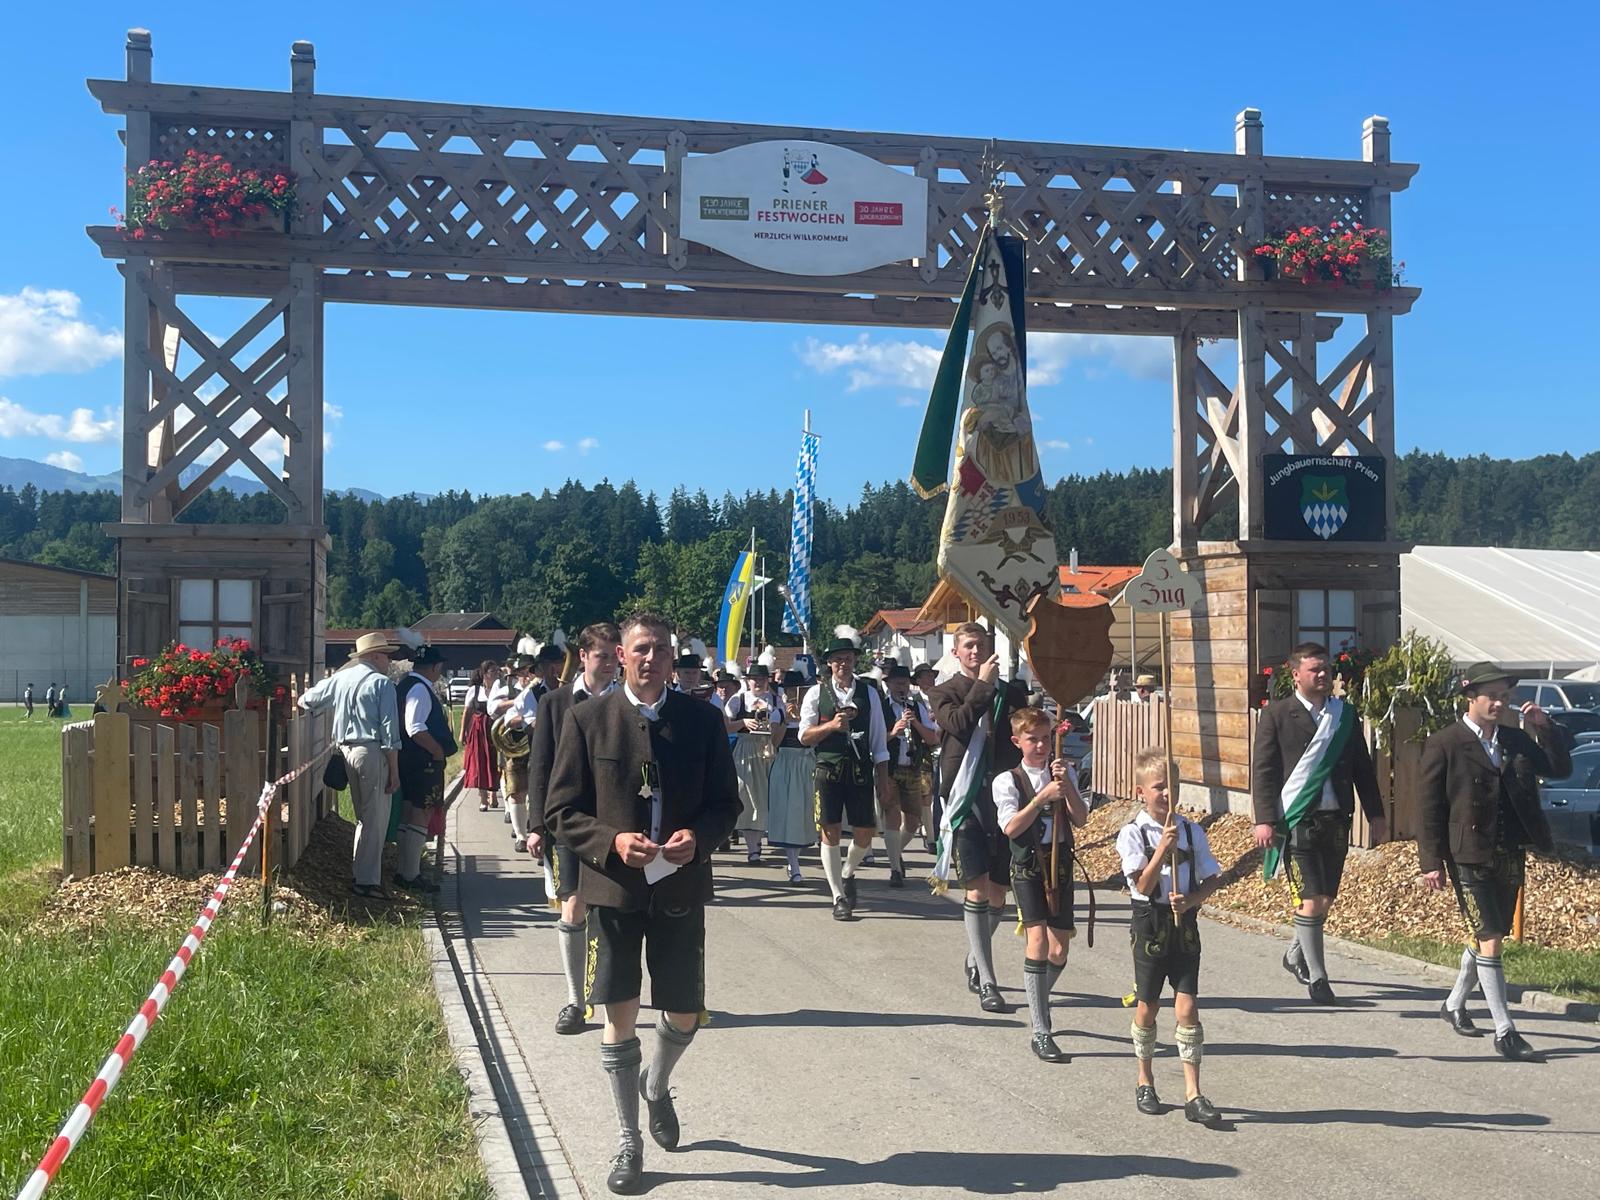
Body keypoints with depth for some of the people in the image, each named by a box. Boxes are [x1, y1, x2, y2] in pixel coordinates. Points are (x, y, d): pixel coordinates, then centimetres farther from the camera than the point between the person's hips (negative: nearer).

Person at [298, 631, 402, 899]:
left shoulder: (340, 678, 10)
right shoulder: (381, 683, -8)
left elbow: (307, 699, 21)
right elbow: (389, 731, -12)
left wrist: (303, 701, 46)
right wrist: (394, 771, -9)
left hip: (347, 750, 7)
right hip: (372, 753, -7)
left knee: (364, 816, 18)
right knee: (375, 819, -2)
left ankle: (362, 874, 23)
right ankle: (367, 881, -2)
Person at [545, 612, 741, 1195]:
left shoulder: (702, 719, 1)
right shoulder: (587, 720, -4)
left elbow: (726, 802, 6)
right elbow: (561, 811, -3)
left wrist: (699, 837, -15)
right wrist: (612, 841, -20)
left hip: (681, 887, 2)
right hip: (613, 887, -2)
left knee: (684, 1015, 11)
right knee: (619, 1017, 2)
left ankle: (656, 1086, 44)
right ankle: (628, 1140, 20)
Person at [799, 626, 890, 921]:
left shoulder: (868, 693, 7)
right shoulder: (817, 692, 2)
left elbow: (878, 739, 9)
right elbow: (805, 736, 0)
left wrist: (882, 776, 6)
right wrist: (831, 725, -16)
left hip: (861, 771, 2)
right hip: (828, 770, -1)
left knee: (864, 834, 3)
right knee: (830, 832, -2)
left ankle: (848, 873, 35)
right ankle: (839, 898, 9)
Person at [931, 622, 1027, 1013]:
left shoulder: (1009, 693, 13)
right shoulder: (946, 693, 5)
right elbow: (958, 725, -16)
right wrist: (982, 685, -15)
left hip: (1002, 798, 3)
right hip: (965, 800, -3)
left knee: (998, 894, 8)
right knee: (977, 888, -8)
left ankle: (975, 957, 33)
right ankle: (986, 983, -5)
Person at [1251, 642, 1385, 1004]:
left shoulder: (1346, 713, 11)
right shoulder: (1276, 715, -3)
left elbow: (1362, 767, 15)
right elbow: (1262, 770, -5)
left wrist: (1375, 814, 10)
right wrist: (1265, 819, -12)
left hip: (1336, 819, 5)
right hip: (1296, 820, -5)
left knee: (1326, 898, 11)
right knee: (1310, 900, -6)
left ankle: (1295, 956, 34)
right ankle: (1316, 977, 5)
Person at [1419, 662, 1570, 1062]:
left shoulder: (1516, 740, 9)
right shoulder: (1444, 744, -7)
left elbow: (1560, 769, 12)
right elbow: (1429, 807, -6)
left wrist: (1544, 727, -1)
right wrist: (1432, 861, -10)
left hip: (1510, 856, 6)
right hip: (1469, 858, -6)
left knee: (1484, 937, 16)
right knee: (1489, 940, -8)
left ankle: (1454, 1005, 36)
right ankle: (1505, 1032, -3)